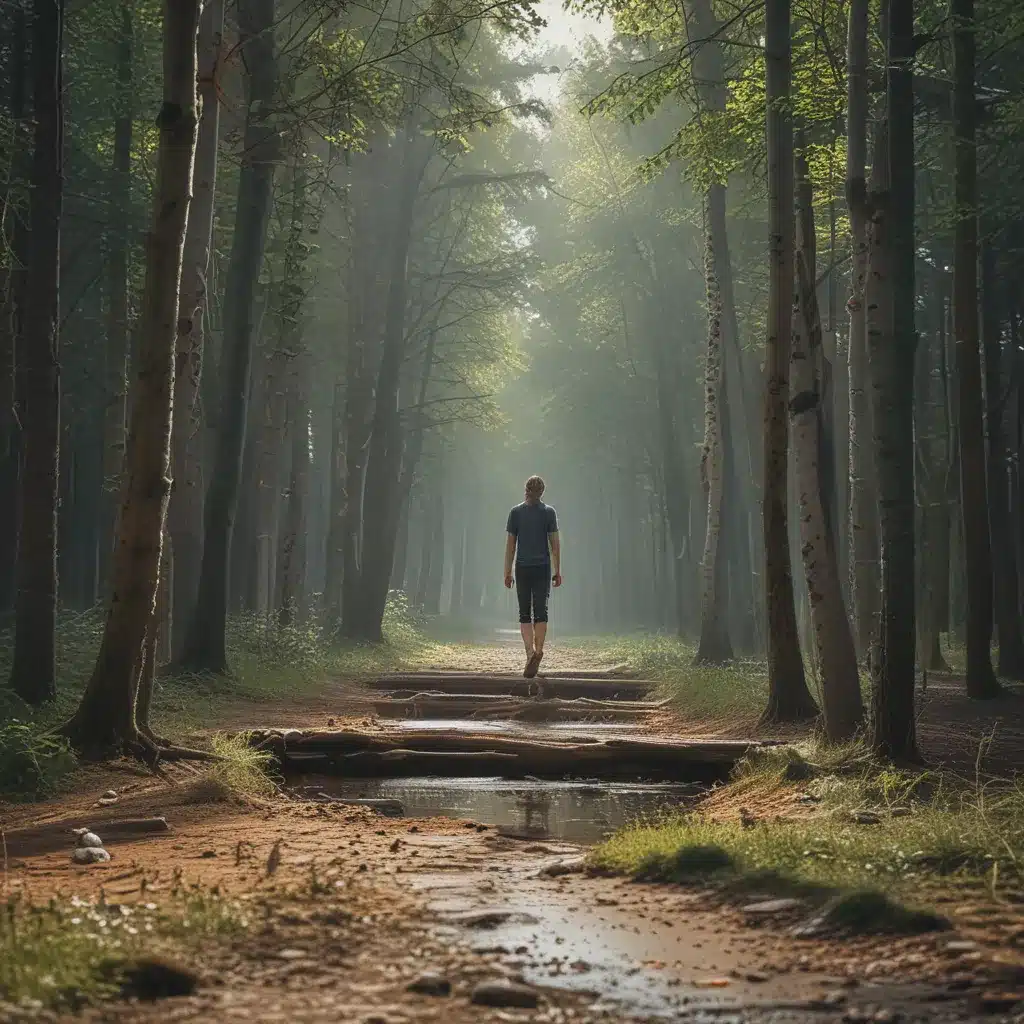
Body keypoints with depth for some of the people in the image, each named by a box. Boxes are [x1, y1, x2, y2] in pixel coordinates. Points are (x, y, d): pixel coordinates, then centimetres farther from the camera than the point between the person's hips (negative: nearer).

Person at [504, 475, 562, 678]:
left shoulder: (516, 512, 0)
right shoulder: (549, 512, -1)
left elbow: (510, 544, 0)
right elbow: (555, 543, -2)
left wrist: (507, 572, 6)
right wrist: (557, 571, 4)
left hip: (522, 569, 0)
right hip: (543, 568, 0)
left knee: (525, 614, 6)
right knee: (541, 612, 4)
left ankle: (530, 652, -10)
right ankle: (538, 650, -13)